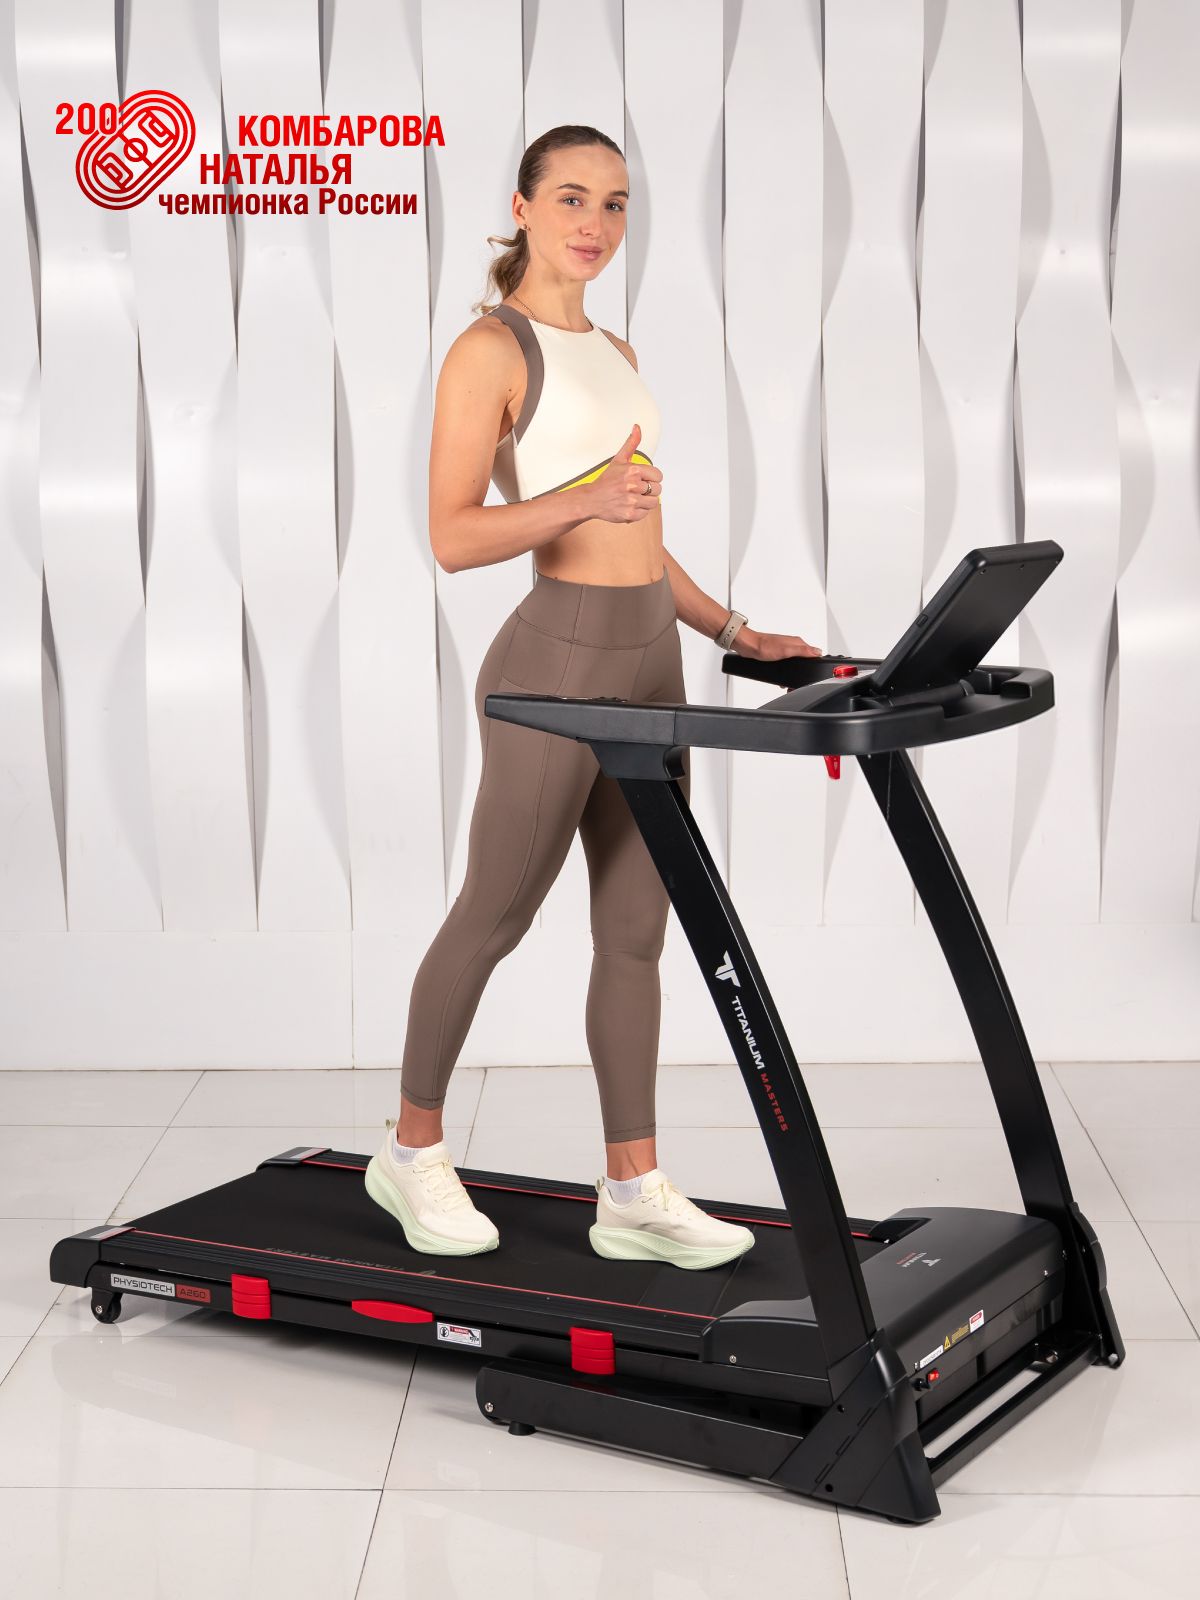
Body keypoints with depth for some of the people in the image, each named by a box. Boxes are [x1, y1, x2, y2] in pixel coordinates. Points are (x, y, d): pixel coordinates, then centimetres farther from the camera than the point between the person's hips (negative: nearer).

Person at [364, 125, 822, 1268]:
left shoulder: (613, 353, 16)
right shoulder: (489, 350, -8)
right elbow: (451, 537, -16)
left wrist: (731, 631, 14)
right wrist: (576, 499, -30)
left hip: (650, 660, 8)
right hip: (560, 660, -8)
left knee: (635, 935, 8)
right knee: (493, 919, 5)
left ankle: (633, 1193, 16)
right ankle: (411, 1153, 24)